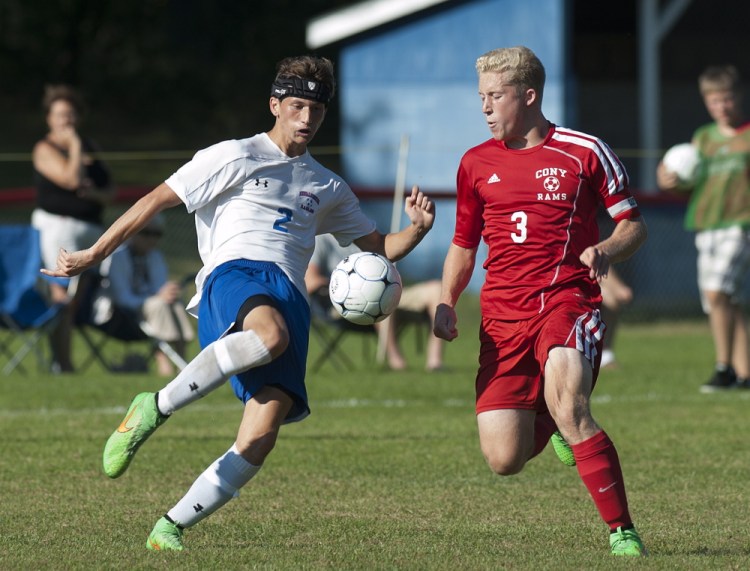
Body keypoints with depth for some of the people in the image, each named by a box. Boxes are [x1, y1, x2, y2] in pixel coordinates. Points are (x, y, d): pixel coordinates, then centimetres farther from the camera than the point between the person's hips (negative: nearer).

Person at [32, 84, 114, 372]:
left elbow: (110, 191, 19)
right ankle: (61, 362, -17)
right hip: (58, 226, -7)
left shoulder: (88, 147, 20)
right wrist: (74, 145, -6)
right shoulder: (45, 149, -1)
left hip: (92, 227, 7)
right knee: (64, 293, -15)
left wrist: (96, 193, -3)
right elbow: (71, 178, -17)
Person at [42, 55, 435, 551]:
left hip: (290, 299, 5)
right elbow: (155, 201, 12)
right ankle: (156, 407, -28)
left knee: (262, 435, -18)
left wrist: (417, 230, 9)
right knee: (271, 335, -43)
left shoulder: (329, 189, 29)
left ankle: (172, 526, -7)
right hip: (235, 274, -5)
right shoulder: (236, 158, 14)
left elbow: (380, 248, 31)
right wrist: (94, 255, 8)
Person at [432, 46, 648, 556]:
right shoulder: (476, 164, 12)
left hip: (569, 300, -4)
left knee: (567, 404, -33)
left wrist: (606, 251, -15)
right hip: (503, 315, 4)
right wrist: (447, 303, 6)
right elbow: (464, 244, 23)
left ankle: (623, 532, -22)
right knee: (504, 459, -8)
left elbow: (634, 225, 7)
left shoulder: (585, 152, 1)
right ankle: (556, 422, 30)